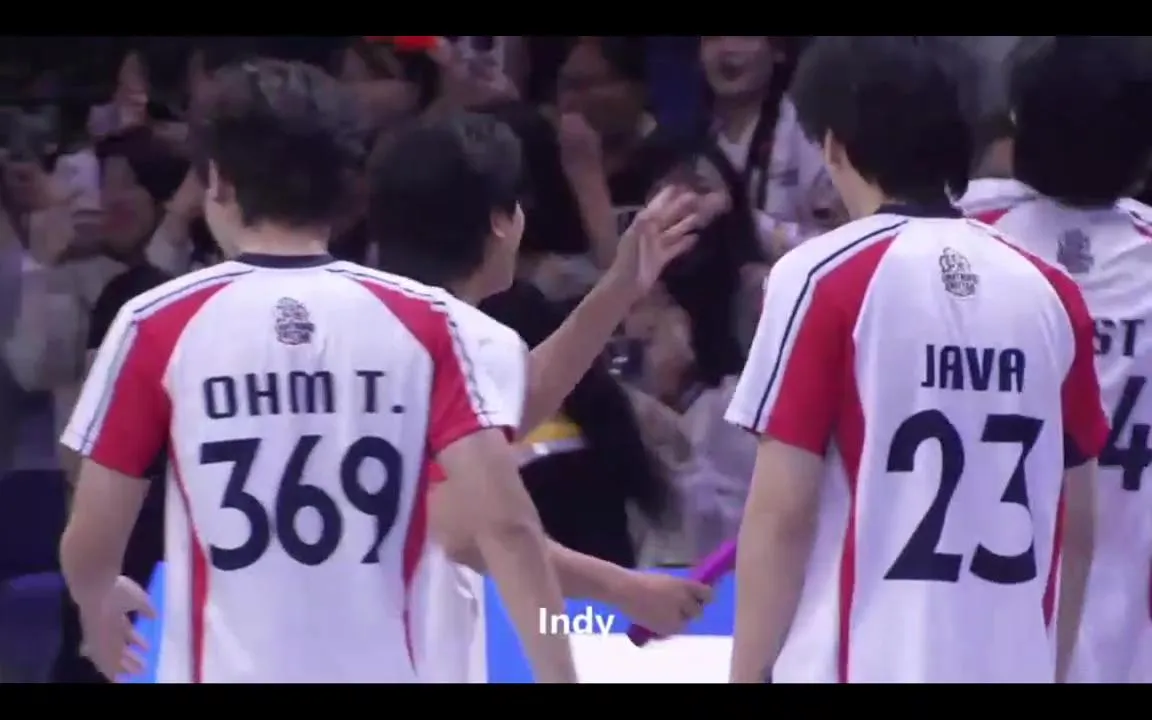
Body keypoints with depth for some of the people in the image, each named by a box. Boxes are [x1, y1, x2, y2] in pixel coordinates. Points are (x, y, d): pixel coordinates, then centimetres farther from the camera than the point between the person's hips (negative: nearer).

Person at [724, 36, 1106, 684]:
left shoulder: (826, 277, -6)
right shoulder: (1050, 292, 7)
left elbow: (782, 513, -7)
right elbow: (1078, 528, 12)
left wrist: (748, 672, 1)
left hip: (860, 667, -4)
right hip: (1011, 668, 4)